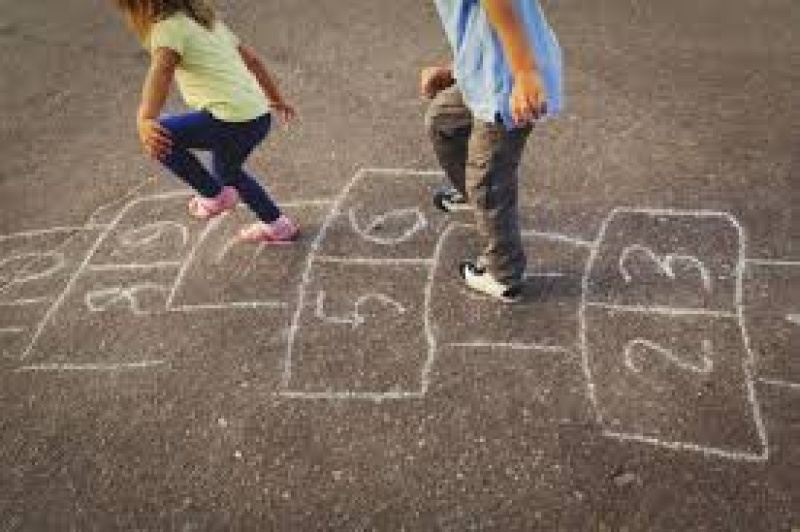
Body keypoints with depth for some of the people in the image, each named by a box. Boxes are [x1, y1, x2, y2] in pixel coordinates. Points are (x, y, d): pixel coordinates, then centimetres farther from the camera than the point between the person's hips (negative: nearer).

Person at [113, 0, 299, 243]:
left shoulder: (169, 26, -4)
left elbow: (162, 69, -25)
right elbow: (251, 59, 26)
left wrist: (145, 120, -39)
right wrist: (276, 100, 38)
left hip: (233, 120, -9)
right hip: (260, 116, 9)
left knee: (161, 138, 1)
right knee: (225, 170, 32)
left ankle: (216, 195, 11)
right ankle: (277, 225, 39)